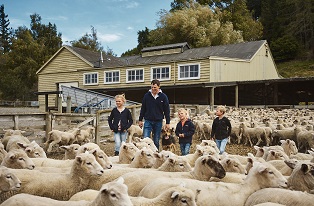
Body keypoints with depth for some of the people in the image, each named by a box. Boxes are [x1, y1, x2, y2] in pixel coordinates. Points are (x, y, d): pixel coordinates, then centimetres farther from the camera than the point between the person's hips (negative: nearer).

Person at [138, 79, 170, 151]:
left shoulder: (163, 96, -2)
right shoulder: (147, 95, 1)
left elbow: (167, 110, 2)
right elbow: (143, 108, 8)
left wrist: (167, 123, -1)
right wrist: (140, 120, 7)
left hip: (158, 121, 0)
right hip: (148, 121, 0)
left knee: (156, 141, 7)